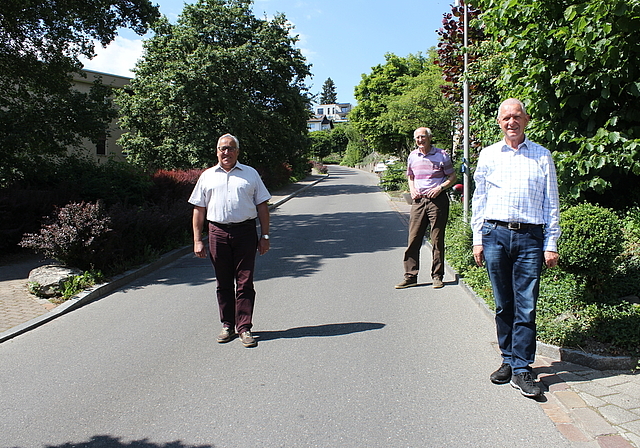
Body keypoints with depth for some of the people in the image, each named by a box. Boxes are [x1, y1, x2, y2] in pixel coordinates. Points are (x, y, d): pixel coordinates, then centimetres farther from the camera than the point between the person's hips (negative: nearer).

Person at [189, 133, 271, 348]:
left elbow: (262, 206, 9)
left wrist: (264, 236, 3)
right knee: (223, 283, 8)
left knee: (245, 282, -1)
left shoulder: (250, 174, 10)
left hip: (245, 232, -1)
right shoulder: (207, 176, 12)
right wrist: (197, 240, 4)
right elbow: (199, 209, 11)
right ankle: (227, 325, 20)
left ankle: (244, 327, 6)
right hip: (218, 233, 2)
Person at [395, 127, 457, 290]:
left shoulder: (441, 155, 0)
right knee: (413, 239, 1)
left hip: (437, 200, -3)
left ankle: (437, 276, 12)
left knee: (437, 240, 2)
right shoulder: (412, 156, 12)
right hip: (418, 200, 4)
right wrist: (412, 189, 3)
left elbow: (452, 176, 4)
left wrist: (440, 188, -13)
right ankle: (410, 276, 6)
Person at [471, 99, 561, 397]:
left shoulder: (542, 156, 9)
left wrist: (551, 244, 4)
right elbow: (478, 199, 13)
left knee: (526, 307, -3)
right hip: (495, 235, 1)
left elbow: (551, 203, 10)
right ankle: (508, 360, 20)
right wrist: (477, 239, 6)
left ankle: (521, 370, 5)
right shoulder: (488, 156, 11)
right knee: (503, 305, 8)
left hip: (530, 238, -1)